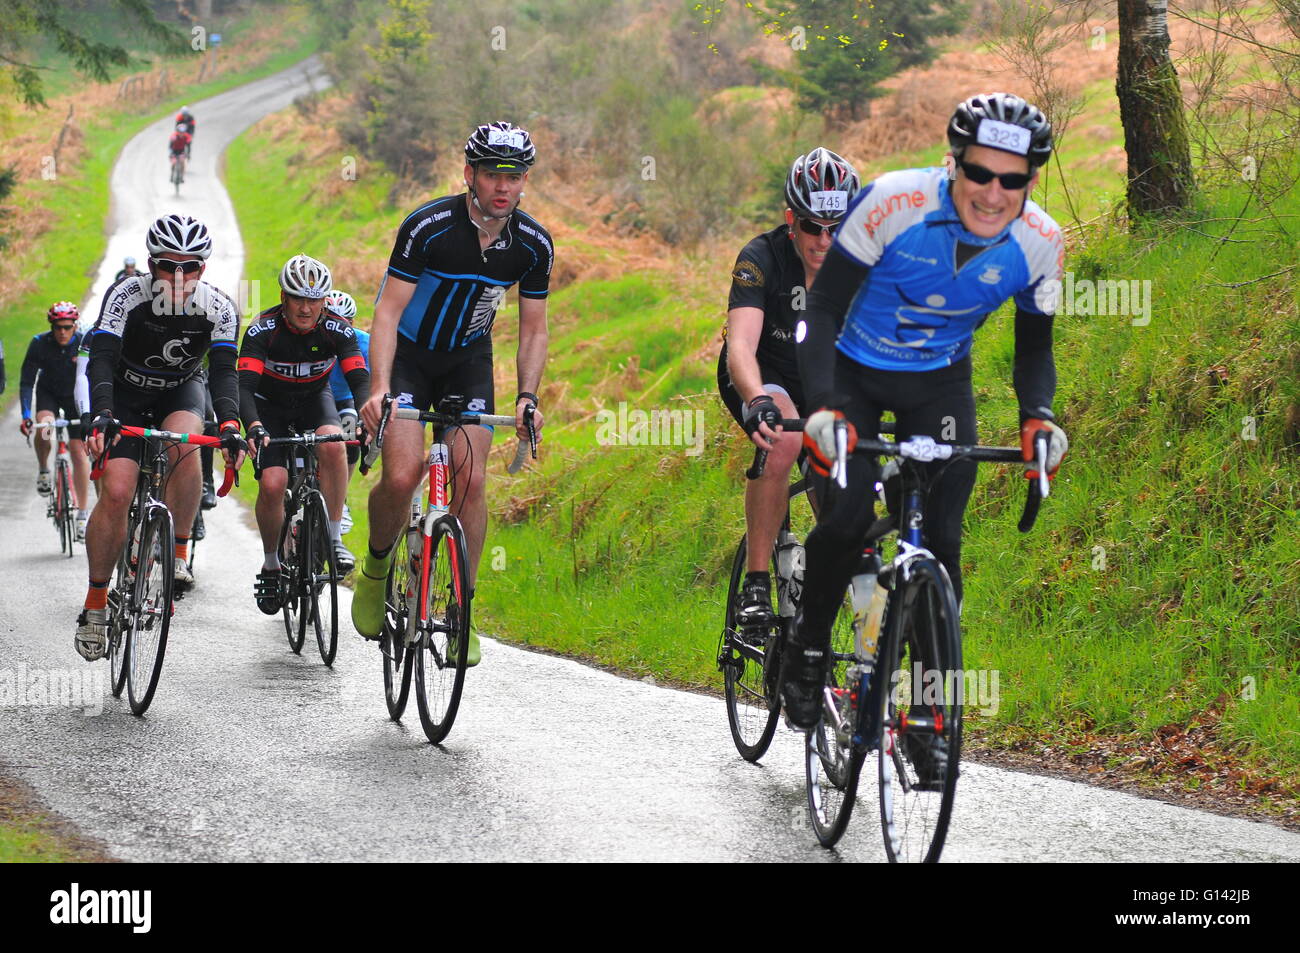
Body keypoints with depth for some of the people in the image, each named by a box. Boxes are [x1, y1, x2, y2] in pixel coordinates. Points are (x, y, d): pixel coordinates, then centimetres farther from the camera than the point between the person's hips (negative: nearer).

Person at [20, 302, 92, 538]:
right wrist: (26, 416, -34)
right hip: (48, 393, 0)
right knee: (44, 426, -32)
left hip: (76, 397, 0)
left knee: (79, 452, -8)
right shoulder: (39, 344, -23)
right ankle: (43, 470, -3)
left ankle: (82, 515, -2)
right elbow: (26, 383, -23)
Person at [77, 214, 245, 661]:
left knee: (183, 443, -34)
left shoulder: (219, 308, -22)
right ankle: (95, 603, -3)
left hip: (180, 393, 1)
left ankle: (178, 554, -20)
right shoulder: (126, 296, -27)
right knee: (116, 492, -17)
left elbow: (224, 371, -29)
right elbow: (101, 360, -35)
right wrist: (101, 417, -51)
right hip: (126, 394, -1)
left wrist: (230, 425, -47)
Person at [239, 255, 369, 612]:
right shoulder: (263, 329, -27)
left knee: (332, 445, -33)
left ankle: (333, 538, -20)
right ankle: (271, 564, 4)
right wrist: (253, 427, -54)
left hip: (314, 399, 1)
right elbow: (244, 385, -35)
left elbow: (360, 381, -28)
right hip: (269, 405, -1)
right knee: (272, 483, -21)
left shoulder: (337, 330, -22)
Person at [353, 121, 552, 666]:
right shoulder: (429, 227, -25)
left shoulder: (533, 244, -13)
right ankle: (377, 565, 11)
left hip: (469, 360, 3)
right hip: (407, 354, -3)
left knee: (471, 479, -13)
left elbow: (533, 329, -1)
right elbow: (388, 312, -22)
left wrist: (527, 397, -16)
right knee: (402, 477, -20)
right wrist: (379, 390, -34)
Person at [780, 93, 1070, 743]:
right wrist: (824, 407, -39)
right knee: (846, 519, -21)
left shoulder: (1039, 243, -19)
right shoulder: (894, 203, -30)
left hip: (940, 382, 3)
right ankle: (808, 648, 6)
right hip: (854, 370, -2)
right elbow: (824, 308, -25)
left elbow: (1034, 347, -6)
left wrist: (1038, 416, -27)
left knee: (941, 541, -8)